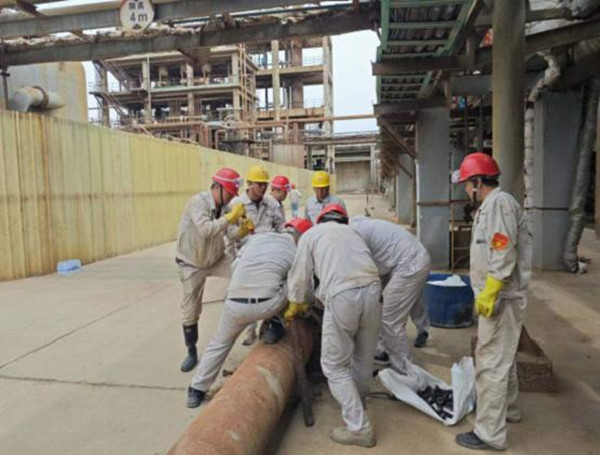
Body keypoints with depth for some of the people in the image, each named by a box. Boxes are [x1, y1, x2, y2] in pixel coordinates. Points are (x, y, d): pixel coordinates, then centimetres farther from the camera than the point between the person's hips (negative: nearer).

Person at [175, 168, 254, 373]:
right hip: (192, 264, -4)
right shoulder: (197, 202, -26)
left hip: (216, 259, 4)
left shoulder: (225, 207, -10)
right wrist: (231, 217, -38)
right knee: (190, 310, 5)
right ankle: (192, 353, 25)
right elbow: (206, 230, -41)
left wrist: (242, 230, -28)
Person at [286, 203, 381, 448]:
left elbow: (300, 275, 17)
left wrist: (294, 306, 32)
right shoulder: (352, 231, 28)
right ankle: (356, 402, 44)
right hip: (372, 289, 5)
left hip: (342, 296, -5)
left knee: (335, 365, 8)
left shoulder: (310, 234, 18)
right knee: (364, 357, 23)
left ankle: (359, 428, 8)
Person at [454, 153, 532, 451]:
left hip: (501, 298, -11)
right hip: (498, 296, 11)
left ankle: (490, 433, 4)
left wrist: (489, 293, -24)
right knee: (502, 356, 24)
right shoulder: (491, 205, 14)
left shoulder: (499, 203, -17)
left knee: (491, 362, -5)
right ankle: (507, 407, 42)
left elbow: (504, 255, -25)